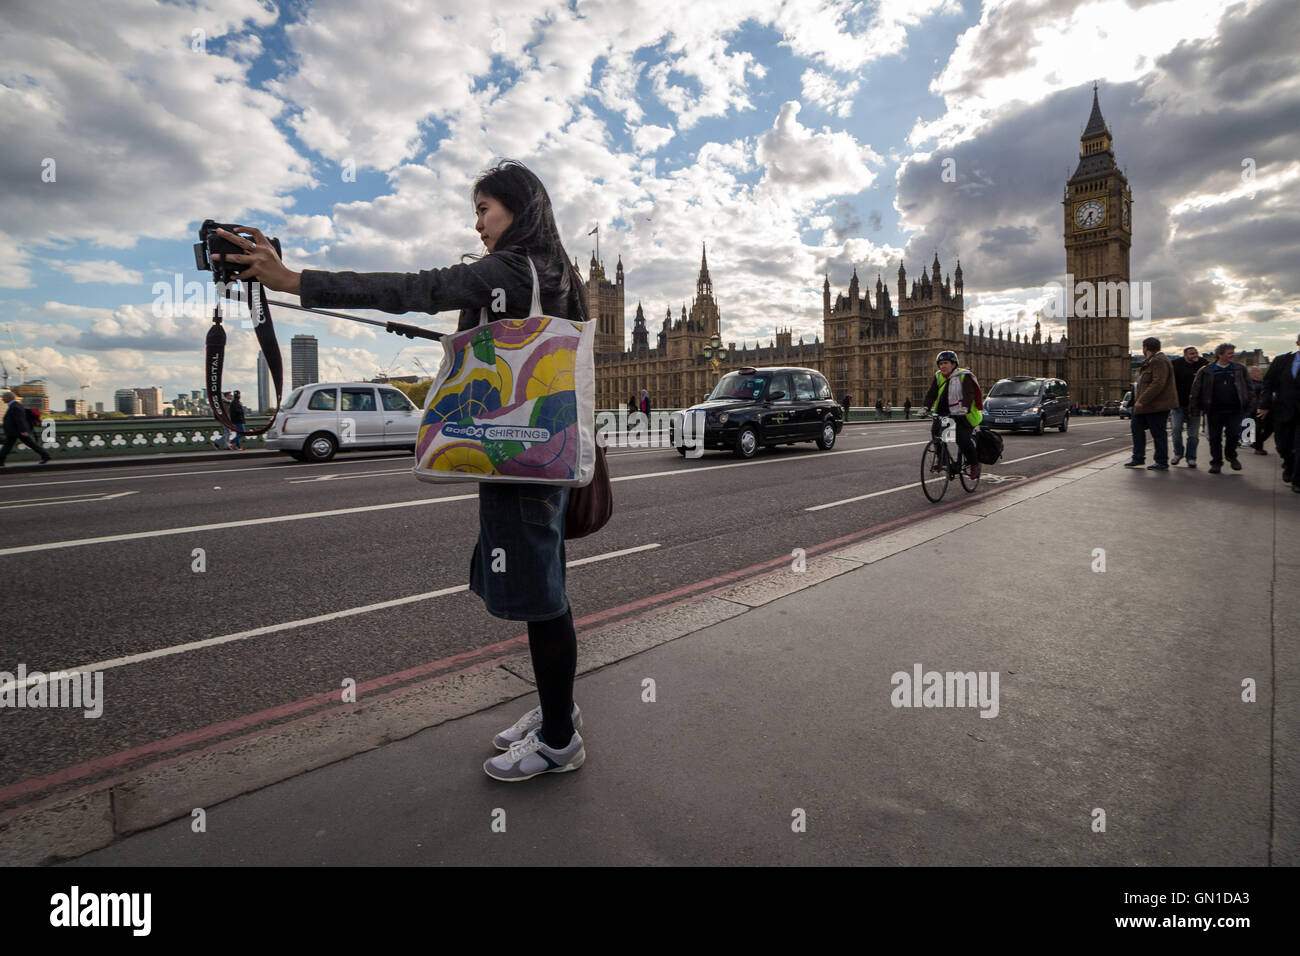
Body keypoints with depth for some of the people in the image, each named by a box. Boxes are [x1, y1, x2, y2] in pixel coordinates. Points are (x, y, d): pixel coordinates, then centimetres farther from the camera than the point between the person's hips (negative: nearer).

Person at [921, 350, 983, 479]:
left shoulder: (964, 376, -9)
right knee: (935, 429, -21)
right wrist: (926, 407, -22)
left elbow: (969, 394, -23)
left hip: (963, 414, -5)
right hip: (945, 413, 5)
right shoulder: (938, 377, 7)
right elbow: (931, 393, -4)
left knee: (963, 439, -21)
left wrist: (965, 407, -43)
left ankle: (974, 464, 3)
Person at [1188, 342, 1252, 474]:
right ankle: (1216, 462, 16)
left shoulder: (1239, 369, 8)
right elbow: (1196, 388, 3)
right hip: (1214, 410, -1)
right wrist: (1192, 405, -3)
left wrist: (1247, 405, 5)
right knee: (1215, 437, 5)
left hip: (1234, 410, 1)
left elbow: (1248, 387, 11)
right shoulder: (1206, 371, 2)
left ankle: (1231, 456, 23)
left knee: (1234, 434, -3)